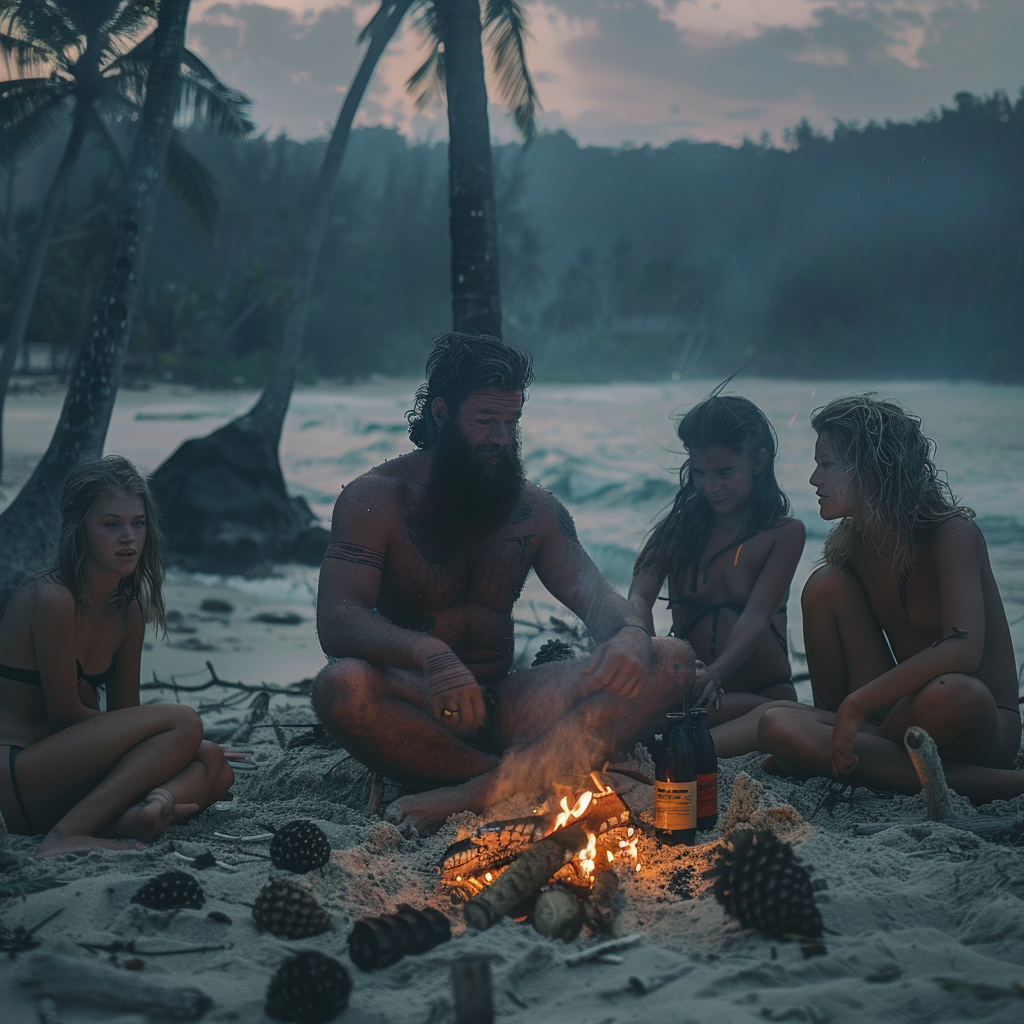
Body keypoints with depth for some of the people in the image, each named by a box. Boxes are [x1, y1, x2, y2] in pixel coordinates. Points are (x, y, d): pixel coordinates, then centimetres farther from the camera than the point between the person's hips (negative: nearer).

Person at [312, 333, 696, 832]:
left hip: (502, 707, 4)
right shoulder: (374, 498, -2)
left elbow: (594, 594, 1)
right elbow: (336, 622, -16)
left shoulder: (535, 509, 12)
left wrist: (631, 635, -26)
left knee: (671, 660, -17)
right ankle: (540, 776, -29)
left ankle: (485, 790, -36)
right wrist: (430, 653, -37)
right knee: (342, 685, -38)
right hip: (418, 707, -4)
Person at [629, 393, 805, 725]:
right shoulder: (680, 527, 7)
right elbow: (639, 597, -10)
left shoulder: (786, 533, -1)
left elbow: (756, 616, -16)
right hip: (695, 691, 2)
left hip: (762, 695, -2)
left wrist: (715, 673, -37)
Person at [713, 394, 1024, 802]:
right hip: (900, 714, 7)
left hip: (985, 727, -7)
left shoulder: (952, 534, -16)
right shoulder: (850, 544, 4)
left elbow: (963, 649, -31)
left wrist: (856, 705, -33)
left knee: (950, 693, -42)